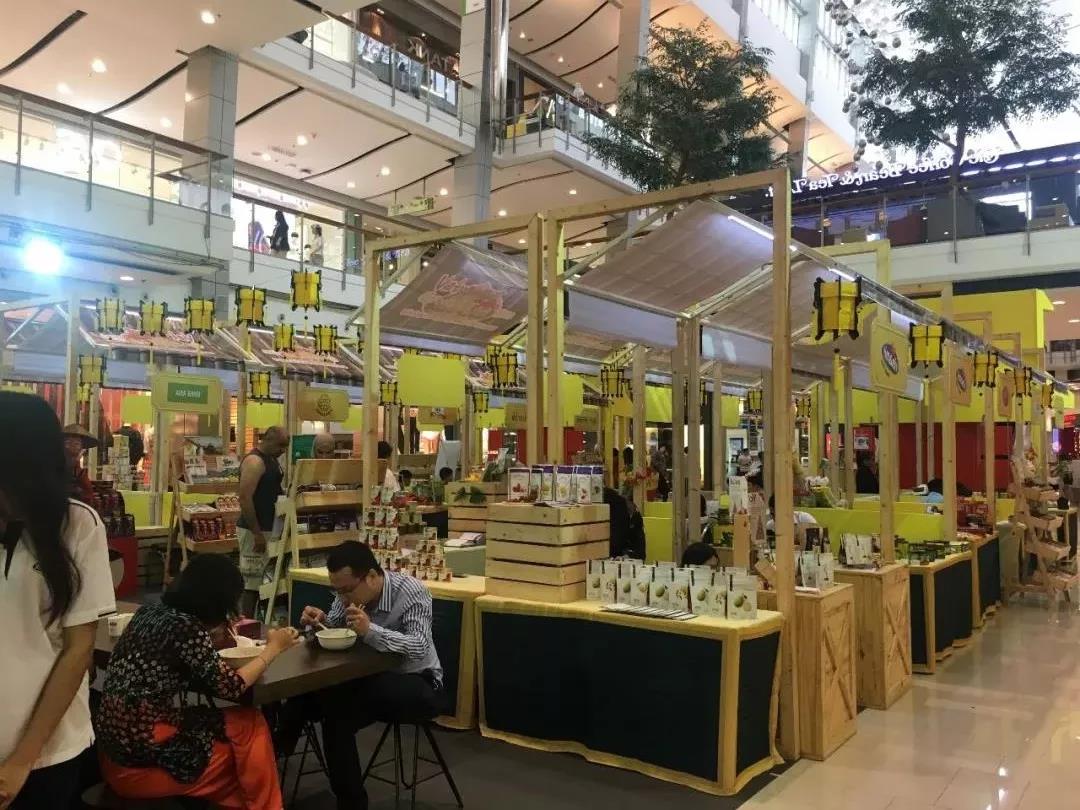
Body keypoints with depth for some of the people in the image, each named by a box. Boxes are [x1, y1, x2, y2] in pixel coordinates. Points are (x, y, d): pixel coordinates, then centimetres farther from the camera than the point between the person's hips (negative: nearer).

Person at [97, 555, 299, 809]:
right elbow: (231, 686, -13)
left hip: (117, 746, 8)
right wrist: (273, 648, -1)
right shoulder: (185, 627, -19)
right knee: (250, 726, 4)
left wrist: (216, 634, 23)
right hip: (140, 762, -8)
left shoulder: (148, 613, 5)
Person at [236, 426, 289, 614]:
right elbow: (245, 498, -23)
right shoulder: (254, 461, -17)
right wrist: (257, 533, -23)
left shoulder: (271, 459, 13)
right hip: (253, 530, -10)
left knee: (259, 580, 15)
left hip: (266, 527, 10)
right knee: (253, 582, -5)